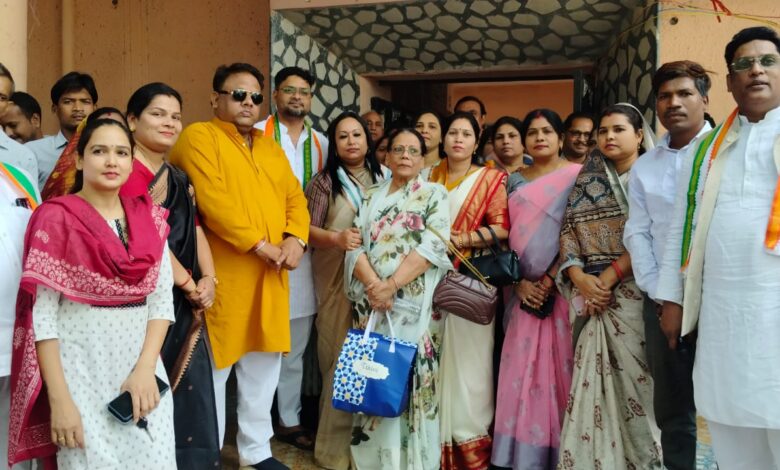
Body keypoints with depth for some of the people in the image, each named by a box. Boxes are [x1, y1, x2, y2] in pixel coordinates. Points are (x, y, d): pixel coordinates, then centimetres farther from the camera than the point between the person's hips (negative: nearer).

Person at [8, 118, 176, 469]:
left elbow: (162, 300, 3)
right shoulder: (56, 218, -7)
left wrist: (146, 368, -9)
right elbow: (41, 315, -9)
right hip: (81, 371, -4)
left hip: (142, 367, 4)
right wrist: (59, 399, -14)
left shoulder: (149, 218, 6)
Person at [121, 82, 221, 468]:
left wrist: (208, 279, -1)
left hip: (186, 304, 8)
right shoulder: (127, 171, -11)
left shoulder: (179, 179, 16)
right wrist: (191, 285, -9)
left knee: (192, 394, 10)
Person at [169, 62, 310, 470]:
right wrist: (259, 244, -17)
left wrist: (295, 238, -7)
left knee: (264, 364, 14)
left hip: (270, 277, 7)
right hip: (223, 276, -7)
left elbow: (295, 197, 12)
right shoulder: (198, 137, -5)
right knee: (214, 367, 3)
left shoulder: (271, 148, 18)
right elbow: (213, 200, -17)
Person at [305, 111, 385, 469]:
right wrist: (336, 238, -22)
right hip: (338, 280, -3)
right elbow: (308, 229, -3)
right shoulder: (324, 182, 1)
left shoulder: (383, 178, 10)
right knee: (341, 357, -1)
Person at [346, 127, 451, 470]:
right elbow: (355, 245, 4)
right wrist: (373, 284, -14)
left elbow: (434, 245, -9)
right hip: (371, 302, 3)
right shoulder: (371, 197, 15)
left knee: (410, 378, -3)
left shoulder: (434, 195, 5)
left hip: (414, 304, -3)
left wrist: (392, 284, -17)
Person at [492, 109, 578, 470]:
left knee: (558, 369, 0)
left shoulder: (577, 176, 0)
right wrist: (520, 282, -5)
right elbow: (507, 236, 8)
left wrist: (549, 280, -13)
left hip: (561, 287, -3)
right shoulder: (514, 181, 12)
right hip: (525, 289, 4)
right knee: (522, 371, 4)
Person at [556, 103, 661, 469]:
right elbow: (569, 229, 7)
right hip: (593, 296, 3)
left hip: (634, 292, -3)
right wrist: (578, 277, -7)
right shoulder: (589, 180, 14)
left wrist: (609, 276, -13)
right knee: (595, 383, 1)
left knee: (634, 380, -4)